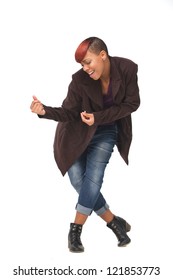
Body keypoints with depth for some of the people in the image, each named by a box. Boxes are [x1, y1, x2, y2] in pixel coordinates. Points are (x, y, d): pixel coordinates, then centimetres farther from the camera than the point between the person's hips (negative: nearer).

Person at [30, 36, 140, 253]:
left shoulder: (127, 69, -20)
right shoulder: (80, 80, -21)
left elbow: (131, 104, -12)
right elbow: (68, 112, -16)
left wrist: (98, 117, -20)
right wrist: (45, 111, -37)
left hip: (106, 132, 0)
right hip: (78, 133, 0)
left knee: (93, 178, -17)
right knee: (78, 180, -11)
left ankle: (75, 230, -5)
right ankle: (114, 222, 3)